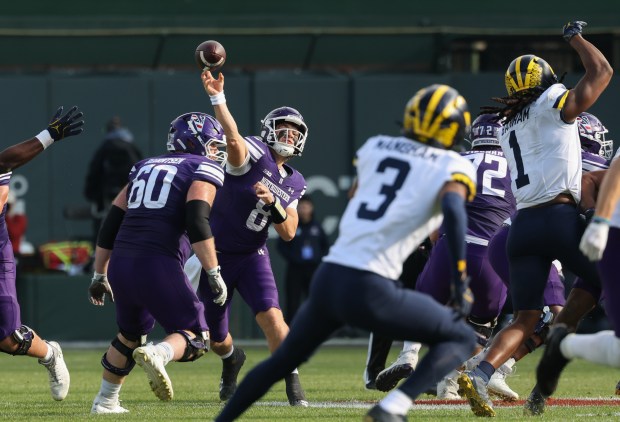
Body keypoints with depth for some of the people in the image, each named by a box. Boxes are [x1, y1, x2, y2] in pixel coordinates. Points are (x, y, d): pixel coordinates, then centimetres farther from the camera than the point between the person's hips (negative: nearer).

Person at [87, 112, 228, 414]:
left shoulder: (145, 167, 22)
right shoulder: (206, 169, 4)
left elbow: (110, 225, 20)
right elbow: (197, 222, -14)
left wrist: (100, 274, 27)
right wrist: (214, 273, -13)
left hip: (120, 264, 6)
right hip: (158, 266, -6)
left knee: (131, 334, 29)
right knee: (195, 339, 2)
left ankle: (105, 401, 33)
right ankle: (157, 355, -27)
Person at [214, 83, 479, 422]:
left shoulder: (374, 147, 17)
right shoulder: (453, 167, 2)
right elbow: (453, 210, -19)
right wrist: (460, 280, -18)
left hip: (327, 279, 6)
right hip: (370, 290, -6)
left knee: (283, 360, 28)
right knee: (461, 339, 10)